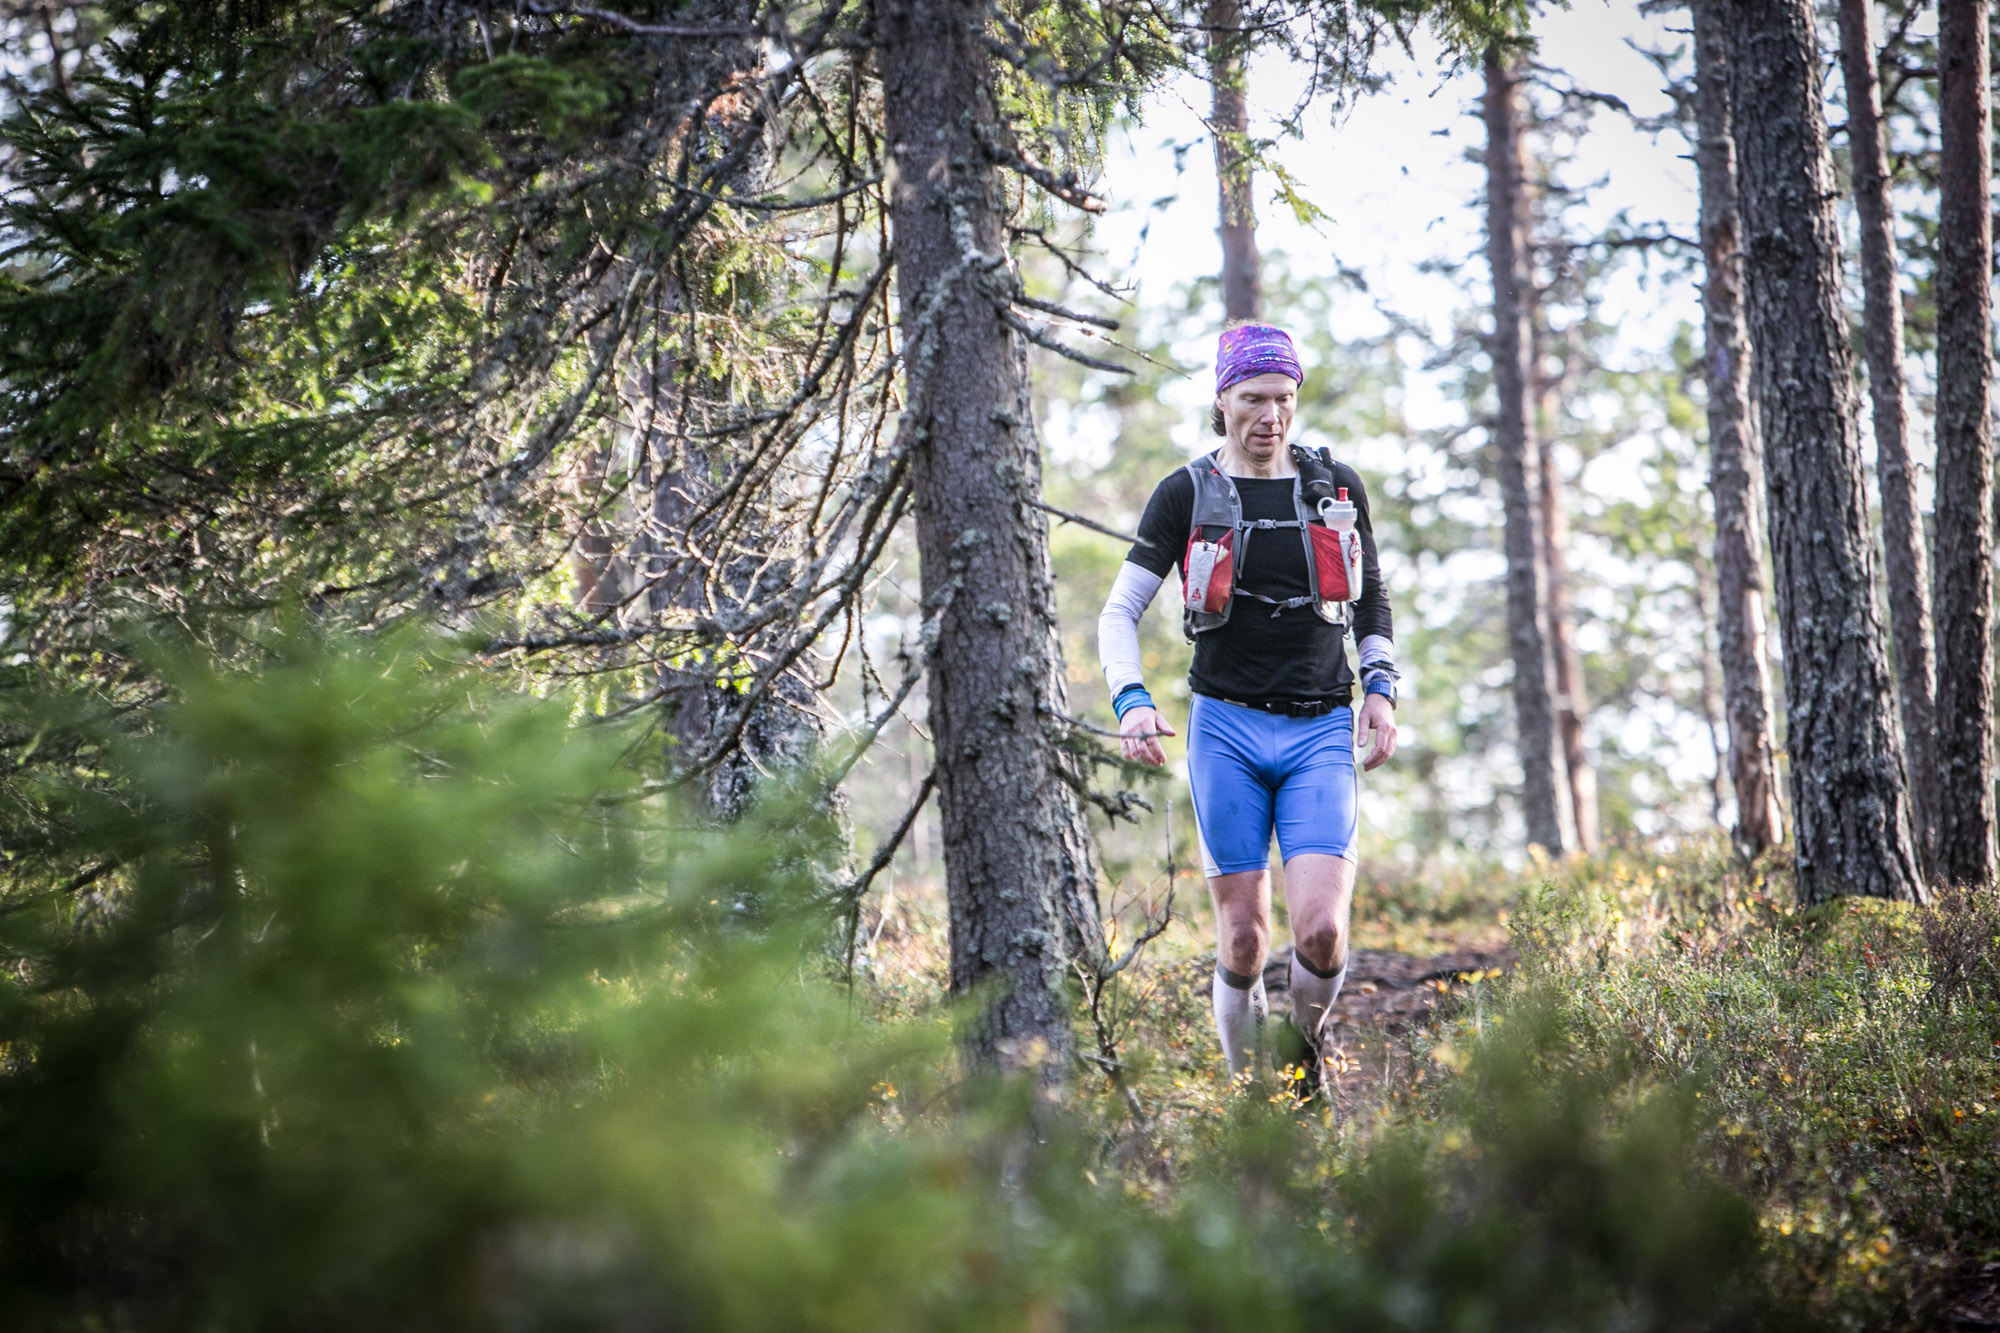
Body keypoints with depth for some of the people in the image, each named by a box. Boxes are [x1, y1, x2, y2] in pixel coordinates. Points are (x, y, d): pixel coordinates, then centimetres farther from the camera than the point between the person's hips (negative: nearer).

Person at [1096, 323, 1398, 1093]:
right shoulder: (1187, 495, 2)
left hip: (1321, 732, 1)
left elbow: (1372, 598, 20)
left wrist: (1380, 687, 6)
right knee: (1243, 938, -2)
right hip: (1227, 727, -1)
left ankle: (1308, 1044, 16)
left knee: (1321, 929, -14)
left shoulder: (1336, 487, 7)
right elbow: (1120, 610, 3)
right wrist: (1130, 699, -14)